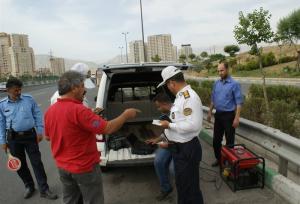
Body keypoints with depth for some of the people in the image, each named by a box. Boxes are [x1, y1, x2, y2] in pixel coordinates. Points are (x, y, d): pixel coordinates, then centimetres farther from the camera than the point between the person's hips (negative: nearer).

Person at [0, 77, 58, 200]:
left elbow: (37, 115, 1)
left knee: (37, 162, 1)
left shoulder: (29, 99, -4)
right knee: (20, 164, 13)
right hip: (13, 138, 2)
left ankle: (44, 190, 11)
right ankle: (29, 186, 34)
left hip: (30, 135, -1)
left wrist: (40, 131, -2)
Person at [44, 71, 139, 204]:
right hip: (84, 167, -7)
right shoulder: (78, 110, -27)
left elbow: (48, 137, 13)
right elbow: (108, 129, -26)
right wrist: (126, 115, -12)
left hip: (63, 167, 8)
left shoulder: (50, 111, -2)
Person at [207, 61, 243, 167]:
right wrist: (210, 112, 12)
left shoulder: (234, 84, -11)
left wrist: (236, 118, -18)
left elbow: (239, 102, -12)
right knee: (216, 139, 13)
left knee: (229, 140, 5)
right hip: (218, 114, 6)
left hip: (229, 115, -5)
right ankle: (218, 158, 29)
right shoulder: (216, 83, 7)